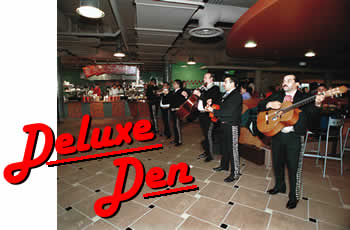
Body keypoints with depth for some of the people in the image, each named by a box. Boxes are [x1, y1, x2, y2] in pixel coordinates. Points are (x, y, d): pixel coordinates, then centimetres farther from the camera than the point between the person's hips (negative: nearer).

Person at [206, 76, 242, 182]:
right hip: (224, 124, 9)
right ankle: (224, 165, 40)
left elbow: (229, 112, -23)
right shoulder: (226, 94, 14)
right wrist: (211, 104, 2)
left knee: (232, 149, -2)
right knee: (224, 146, 21)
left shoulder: (236, 95, -15)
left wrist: (213, 111, -20)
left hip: (232, 126, -9)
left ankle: (235, 173, 11)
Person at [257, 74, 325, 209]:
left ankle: (294, 197, 21)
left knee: (293, 167, 3)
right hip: (277, 135, 4)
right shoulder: (276, 96, 10)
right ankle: (279, 186, 39)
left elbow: (312, 114, -13)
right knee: (277, 163, 16)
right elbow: (259, 106, 6)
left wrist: (317, 104, -33)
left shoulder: (304, 98, 1)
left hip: (294, 137, -4)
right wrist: (269, 104, -14)